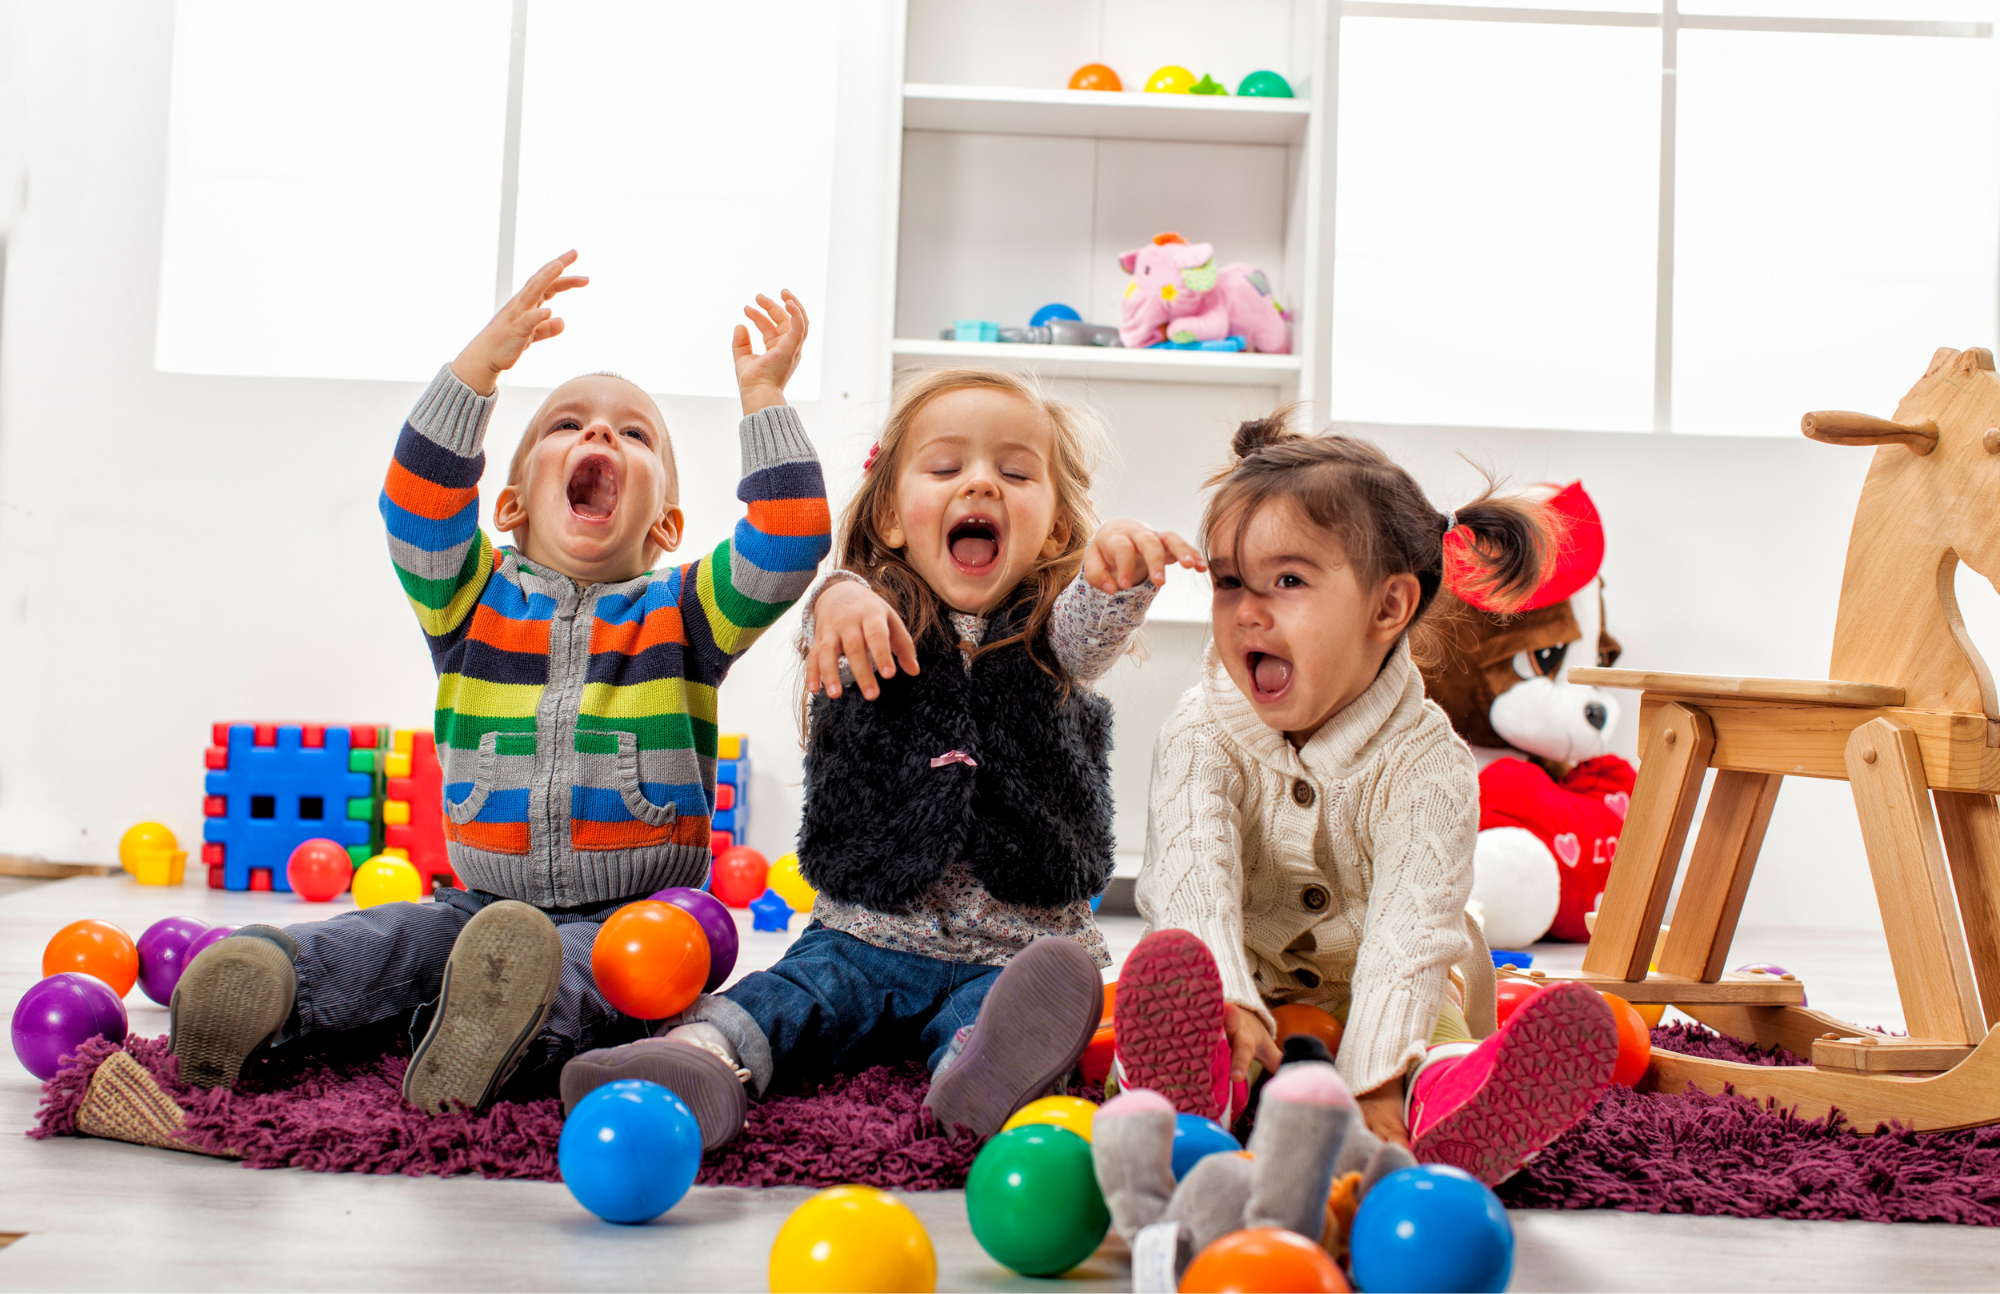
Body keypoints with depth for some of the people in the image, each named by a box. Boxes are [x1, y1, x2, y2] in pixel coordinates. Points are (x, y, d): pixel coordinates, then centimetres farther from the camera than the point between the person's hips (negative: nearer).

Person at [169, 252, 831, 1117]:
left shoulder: (682, 615, 8)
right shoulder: (476, 601, 10)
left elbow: (786, 550, -6)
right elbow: (416, 509, -8)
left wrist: (764, 398, -7)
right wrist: (484, 360, -16)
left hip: (630, 914, -3)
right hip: (485, 901, 3)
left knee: (577, 962, -35)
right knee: (398, 939, -26)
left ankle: (506, 1027, -64)